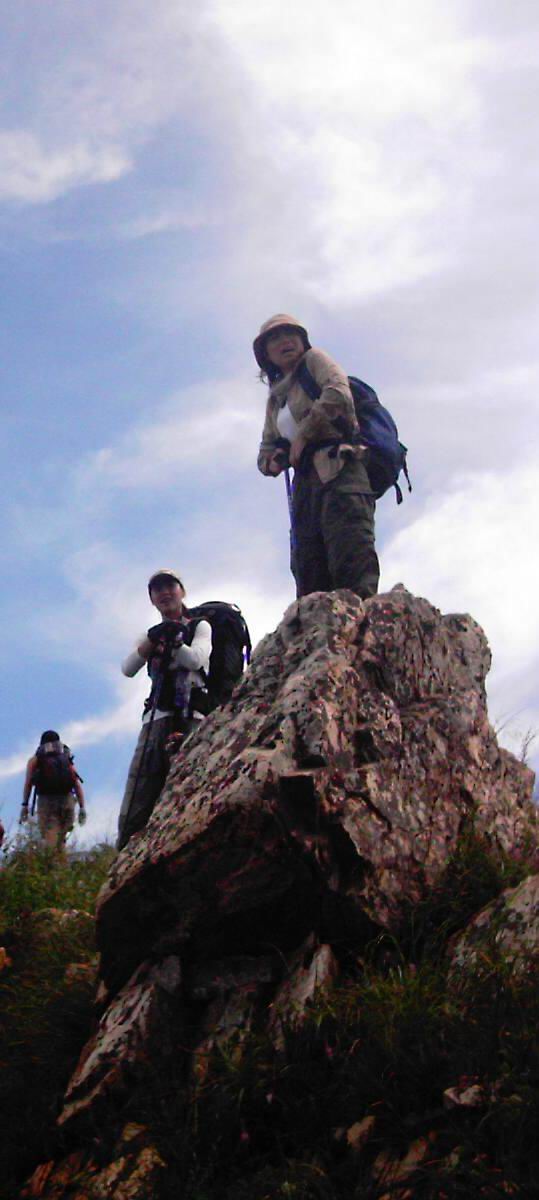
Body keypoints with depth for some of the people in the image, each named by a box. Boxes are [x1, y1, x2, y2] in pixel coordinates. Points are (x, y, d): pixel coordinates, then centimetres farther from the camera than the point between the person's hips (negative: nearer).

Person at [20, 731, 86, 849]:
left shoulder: (35, 759, 18)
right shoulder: (67, 758, 24)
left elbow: (28, 782, 3)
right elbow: (77, 784, 13)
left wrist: (25, 805, -3)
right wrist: (82, 807, 8)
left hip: (46, 800, -2)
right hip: (67, 800, 2)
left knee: (50, 840, -10)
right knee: (61, 838, 13)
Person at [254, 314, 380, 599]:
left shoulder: (314, 360, 12)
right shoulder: (275, 398, 30)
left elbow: (338, 394, -9)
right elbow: (266, 450, 28)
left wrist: (303, 436, -5)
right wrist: (272, 461, 3)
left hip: (338, 471, -7)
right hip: (306, 482, 7)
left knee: (352, 565, -25)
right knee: (311, 583, -5)